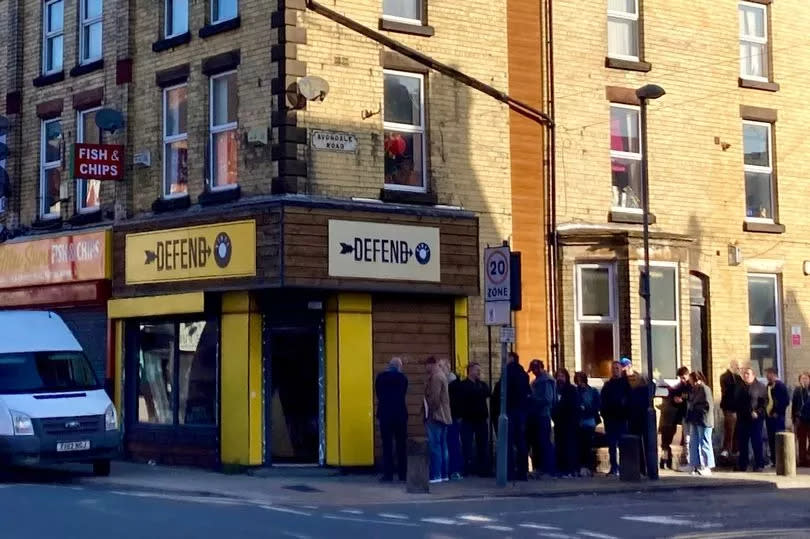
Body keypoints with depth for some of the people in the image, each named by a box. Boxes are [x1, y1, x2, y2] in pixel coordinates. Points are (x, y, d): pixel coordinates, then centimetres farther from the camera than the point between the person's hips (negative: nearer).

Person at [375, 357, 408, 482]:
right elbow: (403, 394, 5)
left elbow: (378, 395, 5)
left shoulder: (380, 377, -2)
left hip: (385, 415, 0)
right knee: (401, 446, 7)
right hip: (400, 415, 0)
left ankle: (388, 474, -2)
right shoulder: (402, 378, -3)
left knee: (387, 445, 2)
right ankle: (402, 474, 7)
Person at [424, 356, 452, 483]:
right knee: (443, 446, 11)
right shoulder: (442, 376, 17)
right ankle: (444, 474, 13)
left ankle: (436, 475, -11)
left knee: (435, 446, -9)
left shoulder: (435, 377, -14)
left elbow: (434, 398, -19)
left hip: (435, 416, -10)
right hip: (444, 416, 10)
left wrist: (430, 412, -8)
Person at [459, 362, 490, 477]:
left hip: (481, 419, 4)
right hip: (468, 419, -4)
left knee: (483, 445, 4)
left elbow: (487, 393, -6)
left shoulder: (482, 384, 14)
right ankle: (468, 469, 2)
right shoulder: (463, 385, -1)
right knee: (467, 445, -2)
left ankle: (484, 469, 8)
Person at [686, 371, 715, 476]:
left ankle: (707, 467, 2)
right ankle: (697, 466, 15)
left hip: (703, 421, -9)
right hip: (694, 420, 9)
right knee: (694, 443, 10)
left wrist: (694, 407, -12)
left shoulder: (705, 389, -12)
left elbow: (708, 405, -18)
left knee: (704, 444, -3)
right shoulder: (694, 390, 14)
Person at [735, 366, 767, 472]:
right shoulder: (740, 388, 15)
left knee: (757, 442, -4)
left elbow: (764, 402, -7)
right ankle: (742, 464, 15)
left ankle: (759, 465, 1)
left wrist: (757, 412, -15)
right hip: (742, 419, 5)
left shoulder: (760, 387, -2)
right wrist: (738, 412, 7)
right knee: (742, 443, 7)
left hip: (755, 419, -5)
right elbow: (736, 402, 21)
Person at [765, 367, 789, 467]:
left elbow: (786, 401, -16)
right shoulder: (769, 386, 14)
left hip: (777, 416, -8)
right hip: (769, 416, 8)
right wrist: (766, 411, 9)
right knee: (771, 440, 9)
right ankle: (773, 460, 15)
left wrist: (777, 412, -14)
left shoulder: (780, 385, -10)